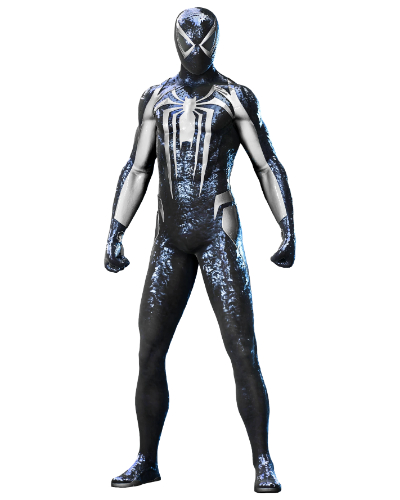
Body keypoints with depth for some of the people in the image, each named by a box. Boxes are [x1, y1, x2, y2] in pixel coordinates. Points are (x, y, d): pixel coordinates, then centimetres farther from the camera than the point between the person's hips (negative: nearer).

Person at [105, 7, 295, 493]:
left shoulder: (236, 98, 2)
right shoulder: (155, 98, 13)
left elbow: (268, 167, 0)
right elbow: (136, 171, 13)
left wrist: (288, 230, -11)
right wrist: (114, 235, 5)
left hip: (219, 232, -3)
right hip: (171, 238, 4)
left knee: (243, 352, -6)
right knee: (149, 353, 2)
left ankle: (263, 462, 4)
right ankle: (146, 461, 15)